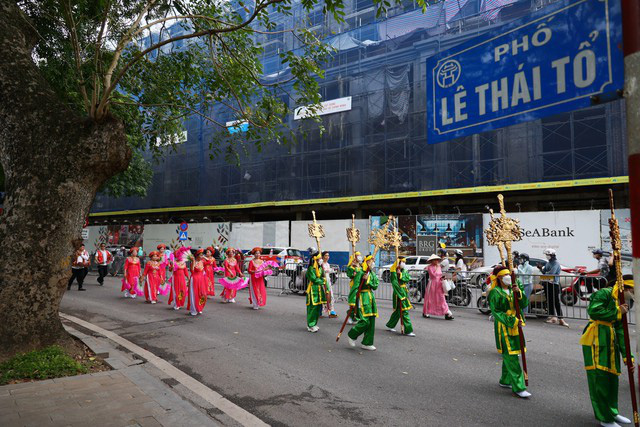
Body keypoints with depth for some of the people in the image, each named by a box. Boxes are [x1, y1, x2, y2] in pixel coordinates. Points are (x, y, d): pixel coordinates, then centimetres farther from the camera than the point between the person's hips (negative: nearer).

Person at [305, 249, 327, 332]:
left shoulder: (320, 268, 13)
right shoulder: (311, 268, -13)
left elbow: (323, 278, 15)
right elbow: (314, 279, -18)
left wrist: (326, 289, 6)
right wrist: (322, 281, -5)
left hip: (319, 290, 8)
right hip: (313, 290, -8)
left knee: (318, 307, 11)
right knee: (313, 307, -5)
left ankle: (314, 324, 22)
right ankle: (310, 325, 4)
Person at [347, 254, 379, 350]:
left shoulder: (372, 273, 14)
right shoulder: (361, 272, -9)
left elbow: (375, 286, 5)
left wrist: (367, 281, -12)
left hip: (371, 296, 8)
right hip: (363, 296, -8)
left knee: (371, 321, 8)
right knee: (365, 321, -12)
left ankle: (367, 343, 16)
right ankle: (352, 335, 11)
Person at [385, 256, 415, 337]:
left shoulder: (403, 270, 13)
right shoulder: (394, 272, -12)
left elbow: (407, 278, -2)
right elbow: (395, 284, -18)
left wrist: (400, 275, -18)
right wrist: (402, 294, -21)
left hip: (404, 291, 9)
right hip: (398, 292, -9)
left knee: (398, 310, 16)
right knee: (404, 312, -9)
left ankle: (390, 326, 30)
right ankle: (408, 331, -6)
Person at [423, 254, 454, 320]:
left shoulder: (439, 266, 11)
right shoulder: (430, 267, -9)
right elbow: (434, 275, -20)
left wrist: (442, 277, -2)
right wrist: (437, 268, -16)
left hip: (439, 284, 5)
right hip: (432, 284, -5)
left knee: (441, 299, 0)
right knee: (430, 299, 5)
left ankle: (447, 314, -4)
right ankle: (425, 313, 21)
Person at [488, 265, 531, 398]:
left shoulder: (513, 289, 9)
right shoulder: (495, 292, -10)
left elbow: (524, 304, 0)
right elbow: (495, 311, -13)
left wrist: (519, 294, -17)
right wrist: (508, 320, -22)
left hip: (516, 326, 7)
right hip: (504, 327, -7)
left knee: (509, 356, 17)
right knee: (511, 358, -7)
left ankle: (505, 381, 32)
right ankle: (518, 387, -4)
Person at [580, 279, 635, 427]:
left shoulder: (622, 304, 17)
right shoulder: (604, 293, -10)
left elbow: (621, 331, 13)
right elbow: (593, 312, -25)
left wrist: (627, 355, 5)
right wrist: (616, 312, -15)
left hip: (610, 342, 9)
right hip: (596, 341, -9)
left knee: (612, 377, 17)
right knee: (599, 377, -4)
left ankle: (612, 412, 34)